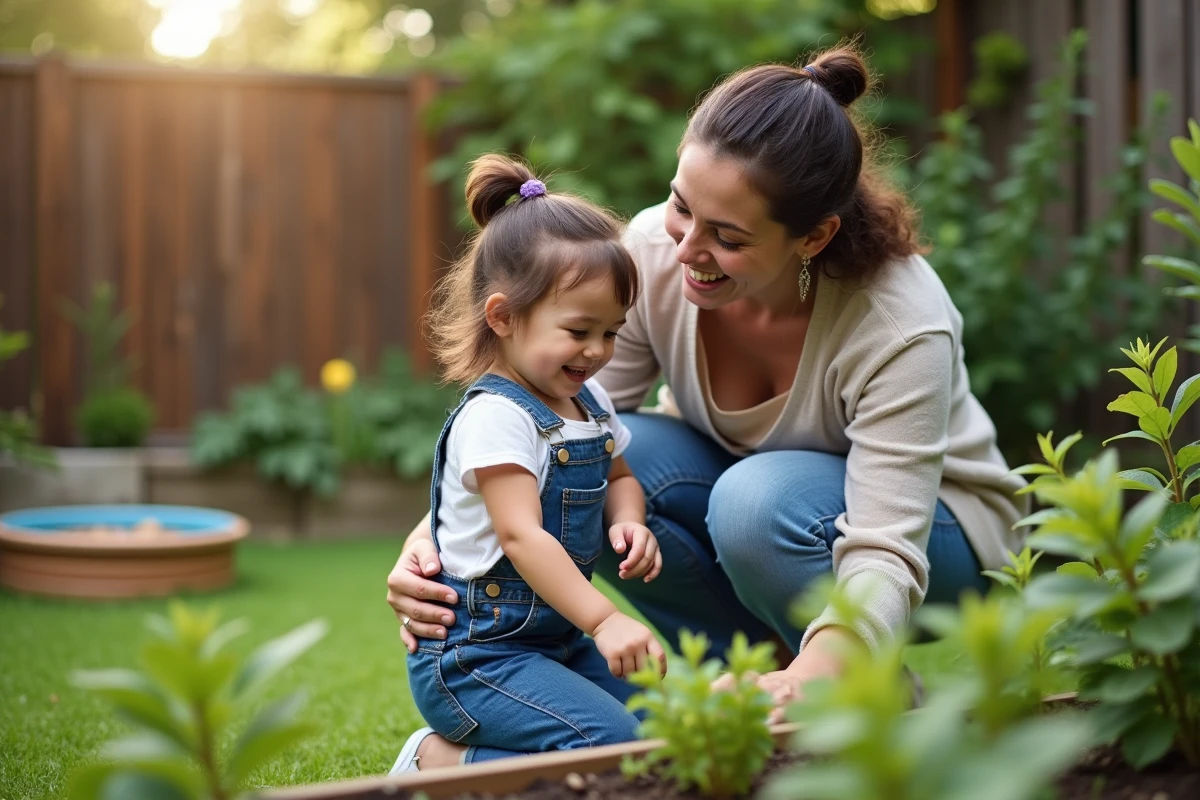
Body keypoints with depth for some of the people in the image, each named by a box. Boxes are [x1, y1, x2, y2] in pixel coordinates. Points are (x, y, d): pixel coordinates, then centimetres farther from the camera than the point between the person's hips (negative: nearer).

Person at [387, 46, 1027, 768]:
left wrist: (812, 676, -58)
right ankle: (761, 665, -6)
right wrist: (436, 532, -36)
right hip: (740, 482, 4)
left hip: (924, 517, -3)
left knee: (759, 498, -37)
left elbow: (885, 551, -38)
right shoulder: (655, 249, -24)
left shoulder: (901, 325, -34)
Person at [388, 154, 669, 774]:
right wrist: (603, 621, -34)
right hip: (474, 653, -9)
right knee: (612, 744, -22)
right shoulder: (496, 416, -20)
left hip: (555, 640, 9)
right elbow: (522, 536, -27)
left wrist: (627, 522, 0)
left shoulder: (590, 403, 8)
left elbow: (617, 476, 24)